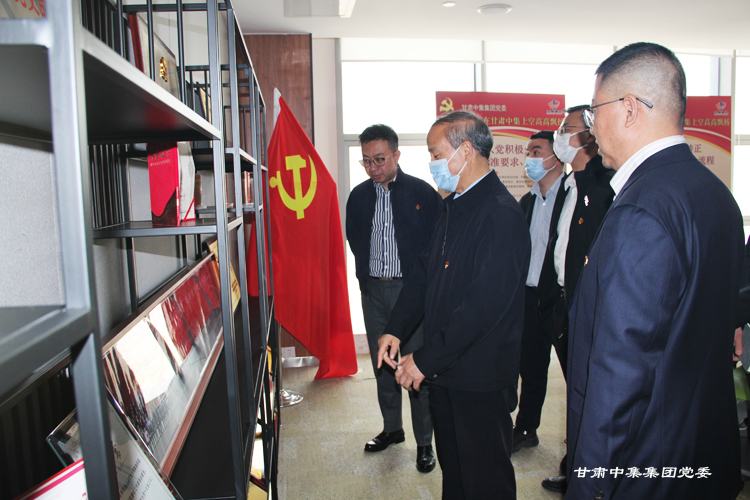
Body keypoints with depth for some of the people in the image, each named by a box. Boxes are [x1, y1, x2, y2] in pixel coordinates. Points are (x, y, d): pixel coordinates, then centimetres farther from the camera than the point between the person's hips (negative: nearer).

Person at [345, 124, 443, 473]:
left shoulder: (422, 192, -6)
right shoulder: (359, 196, 7)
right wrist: (366, 275, 11)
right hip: (373, 290, 5)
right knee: (381, 364, 14)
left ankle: (424, 441, 16)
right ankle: (392, 428, 32)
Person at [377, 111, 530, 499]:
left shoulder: (501, 215, -22)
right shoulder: (455, 205, 8)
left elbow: (484, 306, -26)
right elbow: (425, 271, 11)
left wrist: (426, 359, -21)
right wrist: (395, 330, 2)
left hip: (482, 377, -8)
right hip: (446, 367, 8)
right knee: (452, 466, 24)